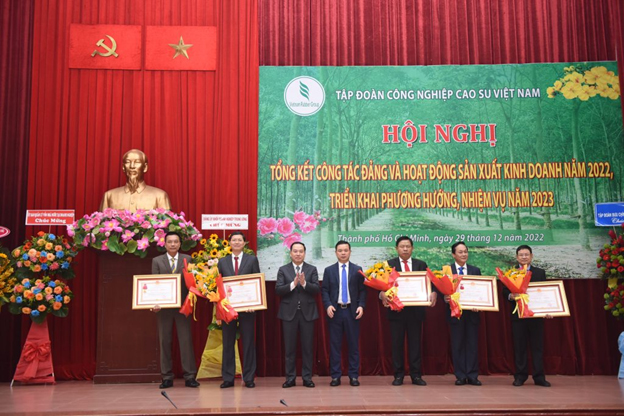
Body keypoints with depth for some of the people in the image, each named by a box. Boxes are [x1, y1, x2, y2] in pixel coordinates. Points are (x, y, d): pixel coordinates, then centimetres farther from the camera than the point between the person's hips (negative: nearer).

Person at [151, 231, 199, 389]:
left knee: (186, 340, -1)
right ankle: (167, 377, 12)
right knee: (164, 341, 5)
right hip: (163, 306, 1)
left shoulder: (188, 259, 6)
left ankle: (189, 377, 3)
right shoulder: (157, 261, 7)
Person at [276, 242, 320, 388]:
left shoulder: (312, 269, 6)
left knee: (307, 347, 4)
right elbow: (278, 290, -5)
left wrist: (304, 283, -20)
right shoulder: (283, 270, 5)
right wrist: (293, 284, -19)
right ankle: (290, 378, 13)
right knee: (290, 347, 4)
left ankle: (307, 377, 13)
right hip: (289, 313, 0)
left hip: (307, 313, 0)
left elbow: (317, 289, -4)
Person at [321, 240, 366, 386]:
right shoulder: (329, 270, 7)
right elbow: (324, 290, 4)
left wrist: (361, 306, -9)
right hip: (335, 311, 0)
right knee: (335, 345, 3)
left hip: (352, 311, 0)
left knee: (353, 344, 3)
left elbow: (362, 290, 5)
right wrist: (328, 305, -11)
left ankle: (353, 376, 12)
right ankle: (335, 376, 10)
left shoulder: (357, 270, 7)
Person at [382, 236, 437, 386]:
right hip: (396, 309, -1)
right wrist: (383, 294, -24)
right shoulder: (389, 265, 4)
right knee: (397, 343, 4)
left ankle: (416, 375, 12)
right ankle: (398, 375, 13)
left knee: (415, 343, 5)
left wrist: (433, 293, -17)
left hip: (416, 310, 1)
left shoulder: (421, 265, 10)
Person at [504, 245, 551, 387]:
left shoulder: (540, 273, 9)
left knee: (537, 346, 3)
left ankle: (539, 377, 10)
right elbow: (504, 291, 4)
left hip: (536, 314, 1)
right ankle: (520, 376, 12)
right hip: (518, 315, 0)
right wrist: (510, 296, -19)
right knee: (519, 347, 3)